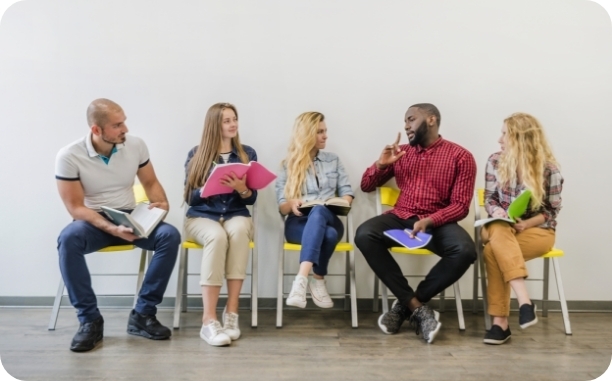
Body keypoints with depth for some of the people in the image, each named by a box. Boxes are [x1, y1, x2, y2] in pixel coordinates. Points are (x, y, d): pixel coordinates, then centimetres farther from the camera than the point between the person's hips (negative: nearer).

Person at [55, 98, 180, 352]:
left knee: (170, 235, -26)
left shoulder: (136, 145, -5)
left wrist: (161, 203, -14)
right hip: (92, 221, -2)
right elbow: (76, 207, -14)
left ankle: (143, 314, -16)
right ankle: (90, 320, -21)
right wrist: (111, 229, -30)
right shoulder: (69, 156, -14)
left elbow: (150, 183, 8)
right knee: (67, 239, -36)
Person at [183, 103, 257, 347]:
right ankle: (209, 320, -37)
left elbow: (252, 198, 5)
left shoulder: (248, 154, 10)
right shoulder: (196, 154, 6)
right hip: (201, 217, -1)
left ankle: (231, 312, -33)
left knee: (238, 231, -36)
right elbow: (190, 197, 1)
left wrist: (241, 189, -18)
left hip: (236, 215, 2)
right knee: (217, 236, -37)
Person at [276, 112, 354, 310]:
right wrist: (292, 203, -20)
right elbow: (282, 207, 4)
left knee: (318, 211, -38)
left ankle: (302, 279, -38)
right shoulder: (288, 165, 9)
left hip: (327, 219, 2)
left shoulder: (333, 160, 17)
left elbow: (347, 192, 11)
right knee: (328, 234, -37)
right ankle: (318, 281, -25)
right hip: (298, 223, -1)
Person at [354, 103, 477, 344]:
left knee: (465, 251, -32)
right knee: (364, 235, -27)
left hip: (437, 222, -2)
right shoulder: (400, 152, 13)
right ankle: (417, 308, -21)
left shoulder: (460, 157, 3)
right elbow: (366, 186, 16)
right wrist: (381, 164, -4)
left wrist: (429, 221, -21)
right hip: (400, 218, 2)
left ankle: (405, 306, -13)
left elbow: (460, 205, -4)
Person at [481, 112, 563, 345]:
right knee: (499, 232, -37)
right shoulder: (495, 161, 1)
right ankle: (524, 301, -42)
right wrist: (496, 211, -17)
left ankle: (500, 321, -30)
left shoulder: (548, 168, -8)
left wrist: (527, 223, -19)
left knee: (493, 251, -34)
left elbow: (552, 210, -2)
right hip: (501, 227, 3)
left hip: (538, 230, -3)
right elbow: (489, 198, 7)